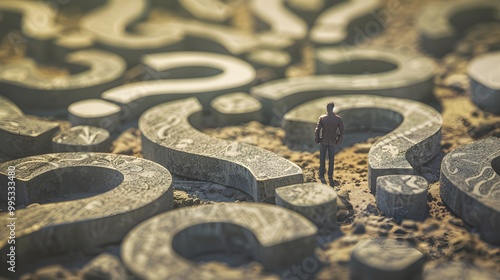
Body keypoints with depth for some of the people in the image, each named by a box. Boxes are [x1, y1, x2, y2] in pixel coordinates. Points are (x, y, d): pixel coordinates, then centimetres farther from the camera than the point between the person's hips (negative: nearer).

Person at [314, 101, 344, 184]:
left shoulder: (322, 118, -11)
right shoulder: (338, 118, -6)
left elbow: (317, 130, -12)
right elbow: (342, 131, -2)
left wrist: (317, 140, 0)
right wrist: (338, 140, 9)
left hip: (323, 141, -1)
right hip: (332, 142, 1)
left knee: (322, 159, 9)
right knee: (331, 160, 13)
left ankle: (322, 176, 9)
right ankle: (330, 176, 18)